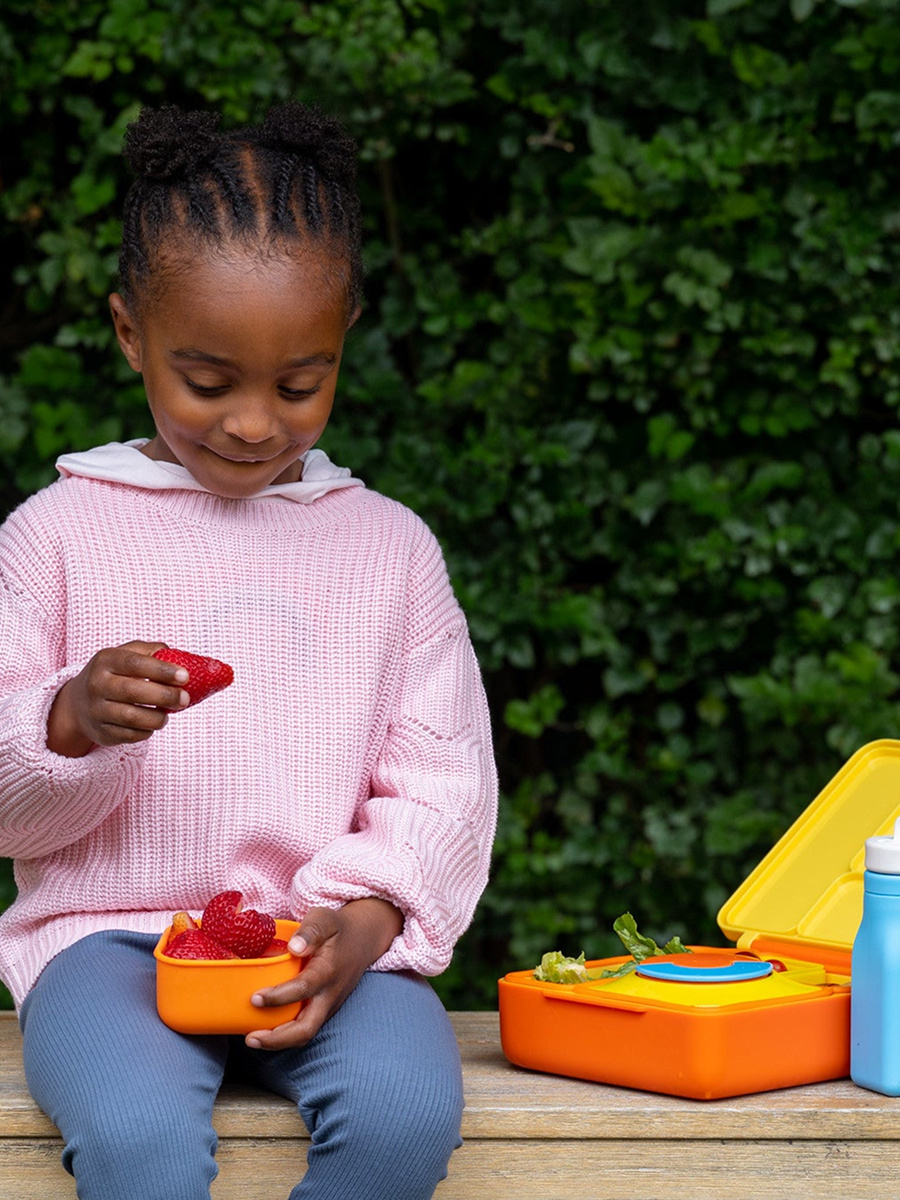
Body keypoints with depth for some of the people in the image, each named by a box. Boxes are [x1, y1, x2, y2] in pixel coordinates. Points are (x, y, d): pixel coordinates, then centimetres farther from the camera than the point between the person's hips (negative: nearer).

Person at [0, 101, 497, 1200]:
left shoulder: (389, 546, 11)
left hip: (326, 941, 2)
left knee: (408, 1110, -30)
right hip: (108, 931, -1)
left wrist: (366, 920, -10)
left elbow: (444, 780, 9)